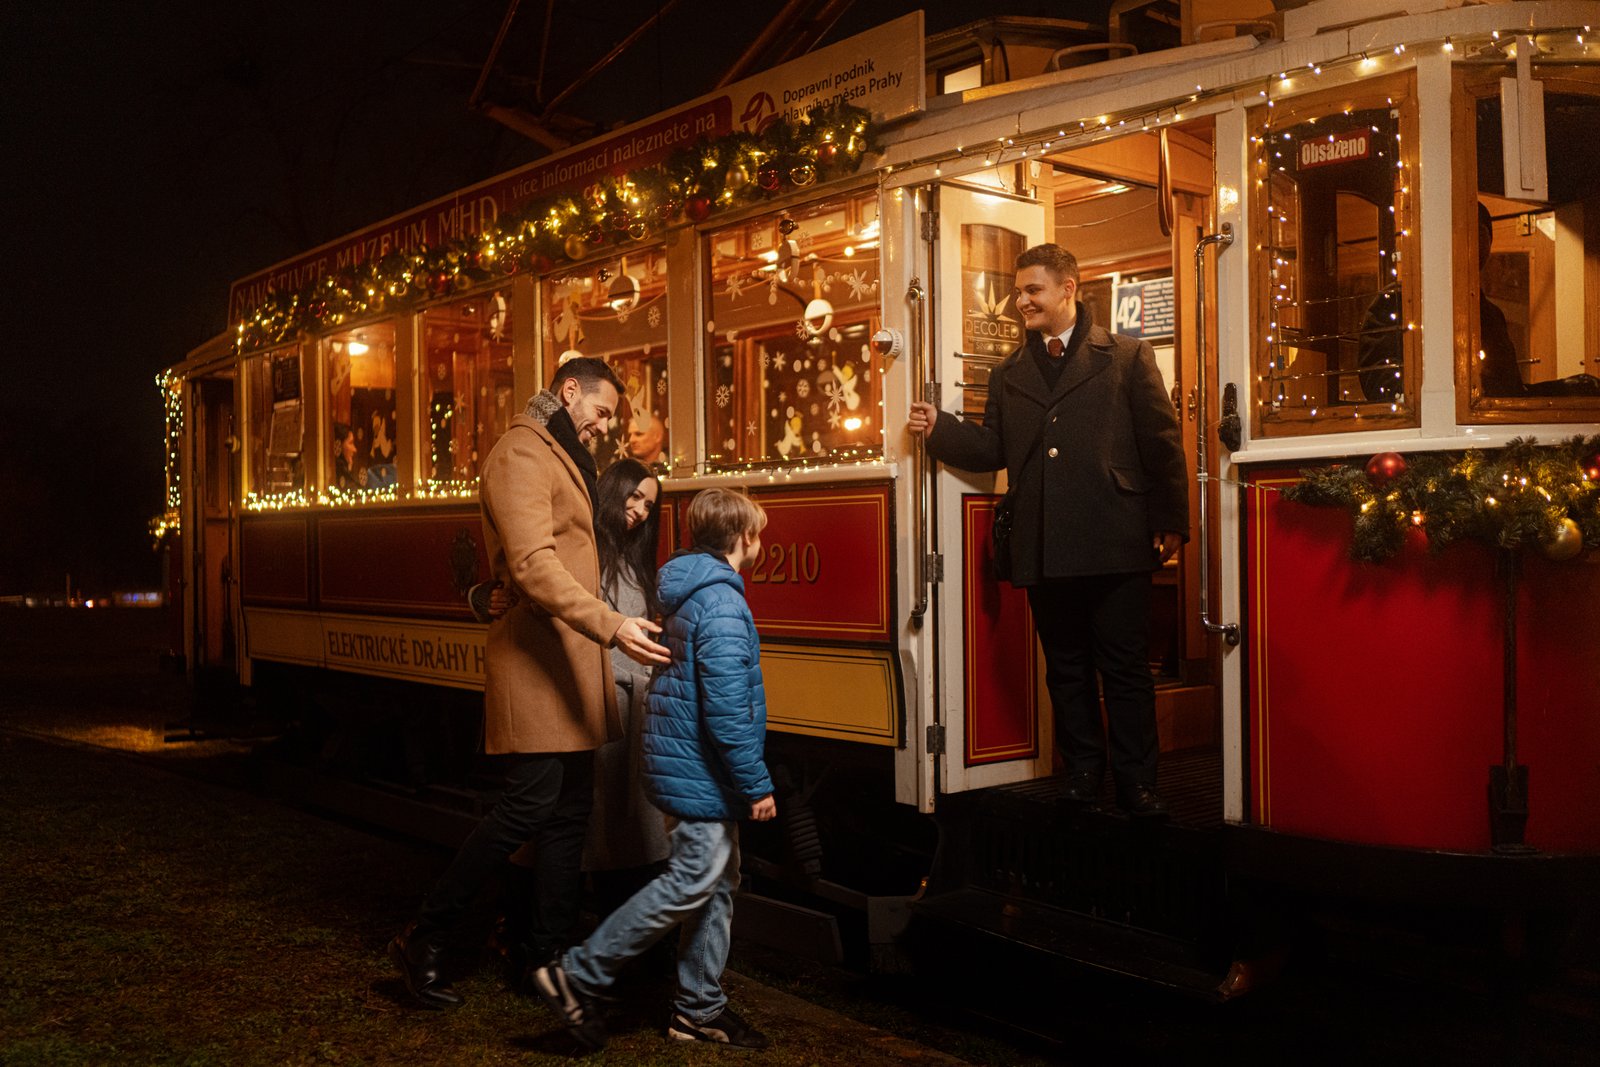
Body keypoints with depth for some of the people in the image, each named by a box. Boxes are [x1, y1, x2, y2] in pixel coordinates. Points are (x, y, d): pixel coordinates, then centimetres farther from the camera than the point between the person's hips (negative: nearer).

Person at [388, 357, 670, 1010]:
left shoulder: (561, 460, 22)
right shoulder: (522, 453, -10)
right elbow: (533, 566, -23)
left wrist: (604, 630, 18)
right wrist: (611, 625, -30)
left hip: (570, 661, 10)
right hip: (537, 659, -10)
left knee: (569, 814, 10)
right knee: (529, 805, -10)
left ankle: (550, 957, 19)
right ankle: (424, 943, 4)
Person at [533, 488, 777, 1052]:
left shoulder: (691, 593, 13)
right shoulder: (721, 602, -19)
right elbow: (727, 708, -24)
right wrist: (757, 785, -17)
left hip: (695, 769, 10)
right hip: (704, 771, -10)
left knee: (717, 885, 14)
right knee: (690, 883, -6)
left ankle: (699, 1007, 23)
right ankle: (577, 977, 1)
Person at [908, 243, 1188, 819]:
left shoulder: (1127, 357, 5)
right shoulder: (1008, 374, 16)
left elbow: (1161, 443, 3)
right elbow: (992, 448, 10)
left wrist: (1169, 523, -1)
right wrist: (939, 427, -5)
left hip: (1114, 545, -3)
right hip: (1044, 550, 4)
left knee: (1125, 668, 2)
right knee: (1066, 668, 12)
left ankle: (1137, 784, 12)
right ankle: (1082, 772, 25)